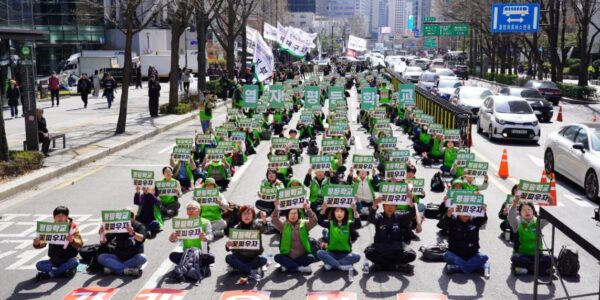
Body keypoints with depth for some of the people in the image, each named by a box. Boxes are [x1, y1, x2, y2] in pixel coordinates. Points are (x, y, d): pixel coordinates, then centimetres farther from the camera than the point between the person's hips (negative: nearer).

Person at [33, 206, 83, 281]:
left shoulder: (73, 227, -6)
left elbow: (80, 244, -17)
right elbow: (43, 243, -5)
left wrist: (72, 241, -40)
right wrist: (37, 244, -30)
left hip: (68, 260, -2)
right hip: (54, 260, 2)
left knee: (75, 262, -34)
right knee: (39, 265, -21)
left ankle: (50, 274, -24)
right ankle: (65, 270, -24)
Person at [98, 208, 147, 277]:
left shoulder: (139, 226, -6)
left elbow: (142, 238, -28)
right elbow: (104, 242, -6)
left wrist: (133, 233, -49)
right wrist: (102, 234, -29)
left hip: (133, 258, -3)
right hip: (119, 257, 3)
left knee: (142, 258, -34)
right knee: (101, 257, -21)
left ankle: (114, 268, -27)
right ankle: (128, 270, -31)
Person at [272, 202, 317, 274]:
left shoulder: (304, 224, 6)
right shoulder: (283, 225, 6)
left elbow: (314, 221, -11)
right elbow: (274, 221, -11)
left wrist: (309, 210, -30)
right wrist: (276, 209, -28)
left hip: (302, 257, 0)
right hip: (287, 257, 0)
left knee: (311, 257, -28)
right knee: (277, 257, -28)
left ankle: (288, 266, -21)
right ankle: (300, 268, -30)